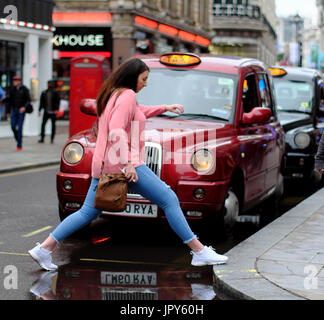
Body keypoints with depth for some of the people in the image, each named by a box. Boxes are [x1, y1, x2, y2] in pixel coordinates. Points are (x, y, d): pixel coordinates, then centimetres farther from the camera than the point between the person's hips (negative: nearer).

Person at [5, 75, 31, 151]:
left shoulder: (24, 89, -6)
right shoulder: (12, 89, 5)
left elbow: (29, 100, -8)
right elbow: (9, 101, 10)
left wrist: (24, 107, -25)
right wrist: (8, 112, 10)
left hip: (21, 110, -4)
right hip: (14, 110, 4)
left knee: (19, 127, -8)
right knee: (13, 127, -4)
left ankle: (19, 145, -5)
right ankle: (18, 139, 23)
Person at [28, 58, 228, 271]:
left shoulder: (112, 95, 20)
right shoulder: (127, 95, -9)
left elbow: (139, 112, 37)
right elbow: (116, 129, -22)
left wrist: (165, 108, 34)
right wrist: (128, 162, -25)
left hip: (103, 166, 9)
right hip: (122, 164, -9)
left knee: (87, 213, 12)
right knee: (169, 200, -4)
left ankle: (44, 249, 7)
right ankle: (199, 251, -3)